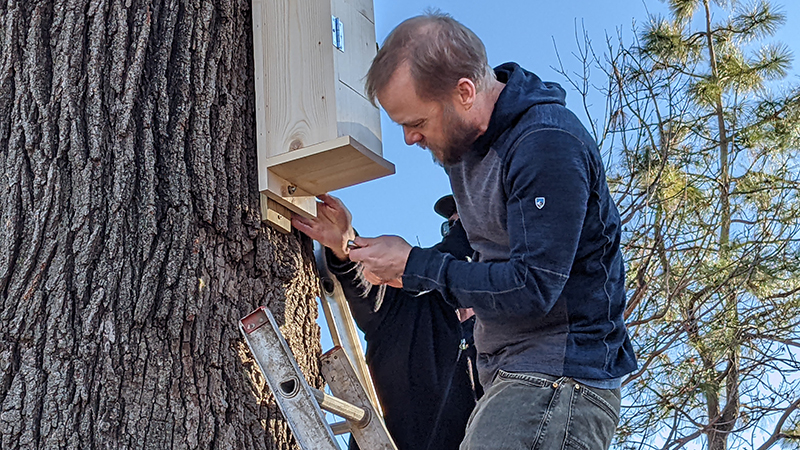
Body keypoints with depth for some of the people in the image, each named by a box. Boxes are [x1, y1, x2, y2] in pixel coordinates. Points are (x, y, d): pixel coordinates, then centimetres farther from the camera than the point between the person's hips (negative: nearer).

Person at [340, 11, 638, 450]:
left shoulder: (546, 144, -19)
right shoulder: (464, 137, 10)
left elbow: (533, 288, -22)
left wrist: (414, 267, -14)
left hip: (558, 381, -9)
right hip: (512, 380, 9)